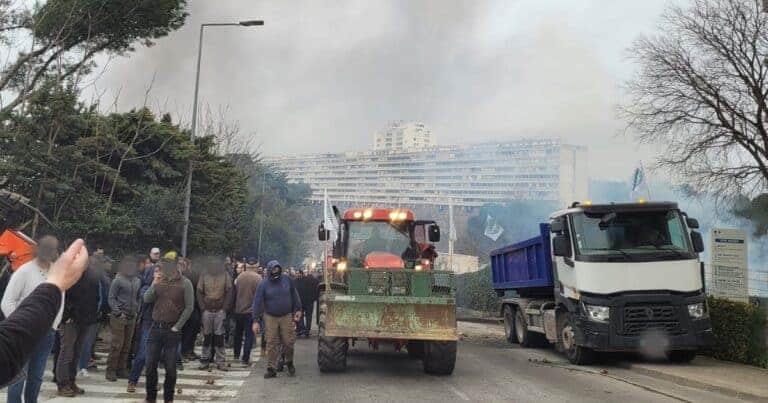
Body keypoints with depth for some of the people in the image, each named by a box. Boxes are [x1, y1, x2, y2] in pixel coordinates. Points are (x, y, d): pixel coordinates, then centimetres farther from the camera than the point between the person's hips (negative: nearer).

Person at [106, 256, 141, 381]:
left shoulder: (137, 281, 11)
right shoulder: (118, 280, -6)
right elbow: (111, 298, -6)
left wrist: (137, 310, 7)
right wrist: (118, 312, -13)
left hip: (132, 318, 6)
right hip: (119, 318, -5)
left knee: (126, 346, 9)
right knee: (116, 345, -5)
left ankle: (121, 369, 17)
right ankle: (111, 371, 4)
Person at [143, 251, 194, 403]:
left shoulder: (185, 283, -6)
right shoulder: (159, 280, 5)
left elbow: (189, 307, -8)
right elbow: (146, 299, -1)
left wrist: (177, 326, -9)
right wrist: (154, 283, -16)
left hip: (172, 331, -3)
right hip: (155, 328, 3)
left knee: (170, 367, 4)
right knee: (150, 365, 7)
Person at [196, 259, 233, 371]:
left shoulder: (225, 274, 2)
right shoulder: (204, 274, 3)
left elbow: (229, 293, 1)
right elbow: (199, 292, 4)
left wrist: (225, 309, -5)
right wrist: (202, 308, -4)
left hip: (220, 310, -1)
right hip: (207, 310, 1)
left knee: (219, 336, 2)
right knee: (207, 336, 6)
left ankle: (221, 361, 6)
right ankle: (205, 360, 14)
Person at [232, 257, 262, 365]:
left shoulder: (239, 276, -3)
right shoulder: (257, 278, -13)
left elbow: (235, 292, 3)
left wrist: (234, 306, 14)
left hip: (238, 310, 4)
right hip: (251, 310, -4)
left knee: (238, 333, 20)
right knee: (249, 335, 2)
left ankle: (237, 354, 33)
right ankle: (245, 359, 1)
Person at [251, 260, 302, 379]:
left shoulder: (287, 280, 3)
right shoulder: (263, 285, -2)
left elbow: (294, 296, 13)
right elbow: (257, 302, -3)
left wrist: (297, 310, 9)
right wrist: (255, 321, -8)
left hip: (287, 316, 1)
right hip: (270, 317, -1)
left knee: (289, 342, -1)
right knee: (271, 344, 0)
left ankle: (289, 362, 25)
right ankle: (271, 369, 10)